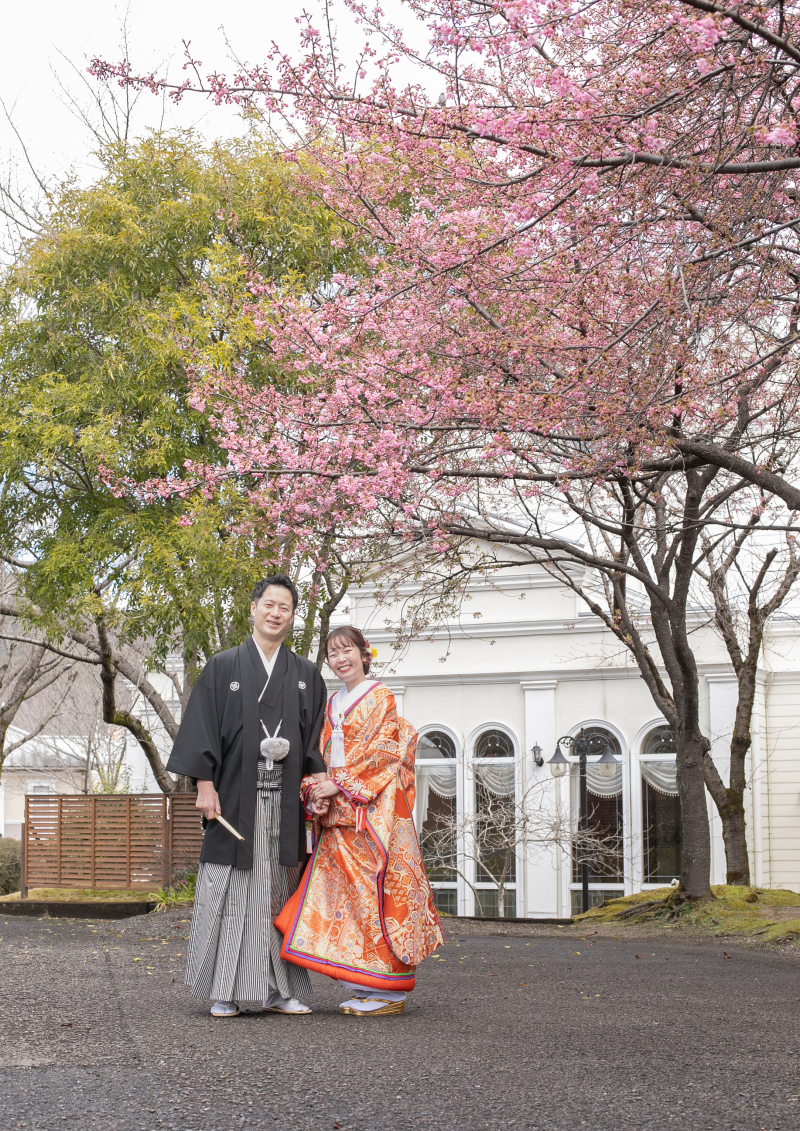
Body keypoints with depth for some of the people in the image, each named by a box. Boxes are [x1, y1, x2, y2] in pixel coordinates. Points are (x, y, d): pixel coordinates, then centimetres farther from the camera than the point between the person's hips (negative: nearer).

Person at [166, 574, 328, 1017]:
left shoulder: (306, 675, 13)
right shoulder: (221, 668, 6)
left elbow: (317, 736, 12)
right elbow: (203, 728, 0)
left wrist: (318, 781, -3)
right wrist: (205, 784, -9)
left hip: (286, 802, 2)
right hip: (235, 797, -2)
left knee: (282, 893, 4)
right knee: (232, 891, -2)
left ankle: (280, 989, 9)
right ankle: (225, 991, 4)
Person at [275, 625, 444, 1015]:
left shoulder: (380, 697, -2)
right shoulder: (334, 704, 18)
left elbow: (380, 751, -11)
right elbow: (325, 754, 15)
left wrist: (338, 785, -15)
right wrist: (316, 791, -3)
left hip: (373, 806, -7)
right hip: (338, 811, 7)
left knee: (375, 888, -9)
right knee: (346, 889, 4)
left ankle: (389, 990, -5)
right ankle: (363, 985, 10)